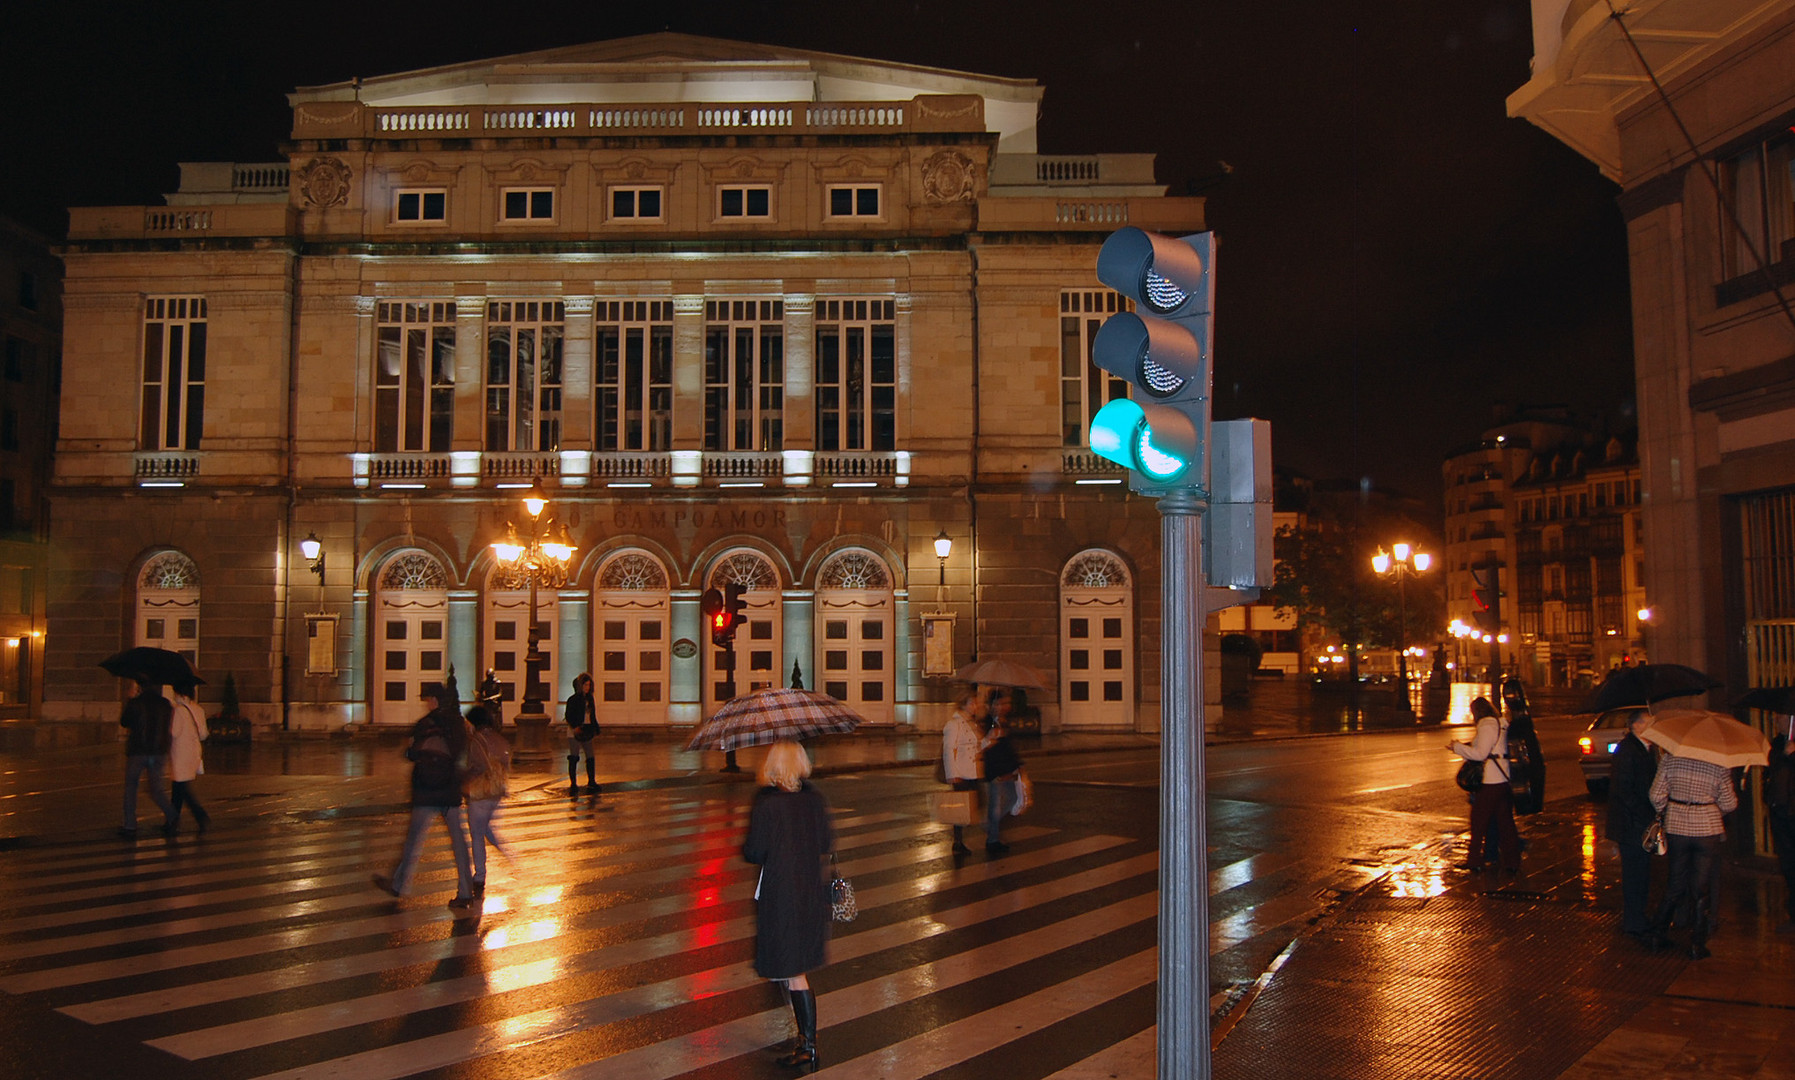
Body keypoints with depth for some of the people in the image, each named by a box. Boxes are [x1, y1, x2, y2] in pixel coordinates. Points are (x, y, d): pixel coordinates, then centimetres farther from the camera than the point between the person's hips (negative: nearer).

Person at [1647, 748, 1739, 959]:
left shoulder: (1669, 761, -4)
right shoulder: (1719, 766, -10)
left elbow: (1657, 796, -2)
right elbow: (1729, 804, -3)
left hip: (1676, 829, 2)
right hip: (1706, 830, -2)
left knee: (1676, 885, 17)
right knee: (1702, 888, 6)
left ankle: (1658, 934, 19)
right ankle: (1697, 945, 11)